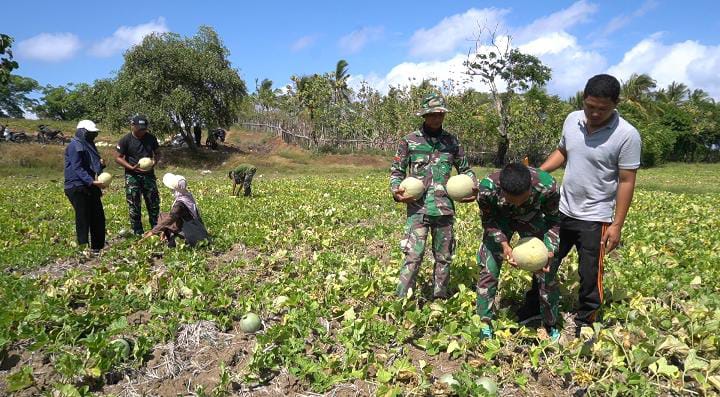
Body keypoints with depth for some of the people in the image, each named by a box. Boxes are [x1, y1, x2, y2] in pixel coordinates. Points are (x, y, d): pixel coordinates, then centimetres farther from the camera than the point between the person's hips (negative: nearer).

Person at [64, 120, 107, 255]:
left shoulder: (89, 145, 16)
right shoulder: (75, 146, -11)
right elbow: (77, 168, -18)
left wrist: (101, 164, -1)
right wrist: (92, 181, -29)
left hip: (90, 187, 9)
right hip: (77, 187, -9)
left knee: (98, 217, 9)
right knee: (83, 219, -6)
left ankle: (97, 247, 18)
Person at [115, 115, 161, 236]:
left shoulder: (151, 138, 2)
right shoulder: (125, 140, -7)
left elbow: (157, 153, 13)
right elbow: (118, 158, -5)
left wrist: (155, 161, -10)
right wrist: (132, 167, -19)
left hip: (148, 175, 3)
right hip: (132, 176, -3)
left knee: (154, 203, 6)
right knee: (134, 205, 2)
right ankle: (138, 233, 11)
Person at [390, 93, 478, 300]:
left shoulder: (451, 141, 9)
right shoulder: (409, 140, 2)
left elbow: (465, 169, 18)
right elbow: (396, 171, 6)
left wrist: (474, 187, -1)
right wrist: (396, 191, -14)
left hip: (444, 208, 3)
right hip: (418, 208, -3)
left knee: (444, 257, 10)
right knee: (413, 256, -10)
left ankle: (440, 299, 24)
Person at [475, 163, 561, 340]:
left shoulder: (547, 186, -37)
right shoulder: (487, 188, -39)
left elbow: (554, 221, -17)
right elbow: (488, 220, -18)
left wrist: (551, 249, -32)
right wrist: (504, 244, -33)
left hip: (532, 219, 1)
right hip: (499, 220, 0)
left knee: (546, 273, 0)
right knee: (488, 271, -3)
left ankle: (551, 326, 22)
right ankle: (485, 325, 15)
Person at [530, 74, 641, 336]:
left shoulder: (627, 135, -16)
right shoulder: (572, 120, -1)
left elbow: (626, 182, -13)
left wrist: (617, 225, -14)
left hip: (595, 218, -5)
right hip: (562, 210, 5)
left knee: (590, 275, 5)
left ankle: (585, 323, 24)